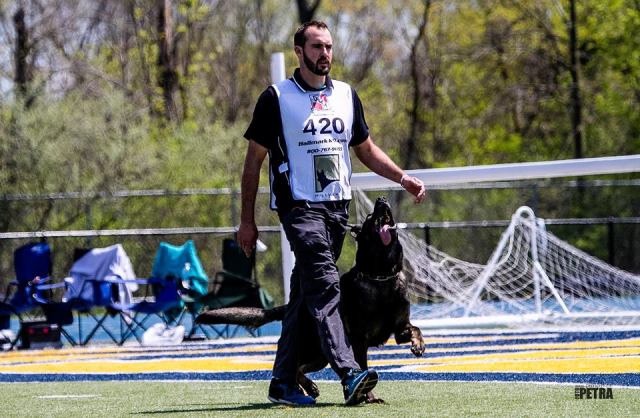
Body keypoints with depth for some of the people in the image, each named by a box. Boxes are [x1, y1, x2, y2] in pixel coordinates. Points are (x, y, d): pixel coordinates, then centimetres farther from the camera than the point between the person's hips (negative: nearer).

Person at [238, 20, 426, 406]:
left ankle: (283, 383, 13)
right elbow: (254, 159, 3)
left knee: (305, 295, 7)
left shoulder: (346, 96, 15)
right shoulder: (277, 98, 0)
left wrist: (403, 178, 10)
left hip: (338, 208, 5)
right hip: (300, 206, -5)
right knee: (325, 287, -19)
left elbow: (366, 149, 25)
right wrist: (247, 221, 1)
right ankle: (350, 375, -31)